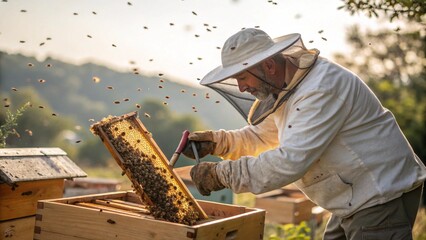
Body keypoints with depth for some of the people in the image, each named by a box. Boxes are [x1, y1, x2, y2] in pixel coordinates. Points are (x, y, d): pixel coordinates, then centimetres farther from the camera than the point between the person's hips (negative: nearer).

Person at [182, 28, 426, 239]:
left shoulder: (321, 89, -26)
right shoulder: (285, 85, 5)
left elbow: (290, 161, -31)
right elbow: (262, 136, 16)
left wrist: (222, 174, -26)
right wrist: (216, 141, 0)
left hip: (383, 199, -9)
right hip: (354, 200, 9)